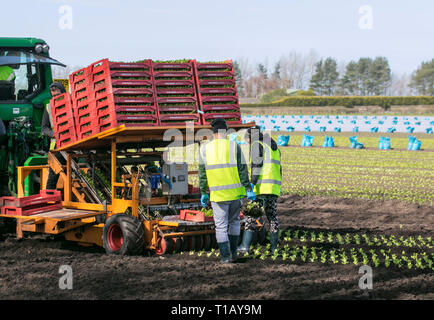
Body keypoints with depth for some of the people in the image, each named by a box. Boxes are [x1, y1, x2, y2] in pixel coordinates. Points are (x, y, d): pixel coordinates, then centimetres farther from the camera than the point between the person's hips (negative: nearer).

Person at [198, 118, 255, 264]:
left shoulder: (204, 149, 0)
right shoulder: (234, 146, -3)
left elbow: (202, 174, 2)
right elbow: (242, 170, -5)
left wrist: (203, 193, 9)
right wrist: (248, 189, -1)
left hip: (217, 194, -1)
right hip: (235, 192, 1)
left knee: (221, 226, 6)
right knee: (234, 222, 18)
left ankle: (225, 256, 4)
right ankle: (233, 253, 19)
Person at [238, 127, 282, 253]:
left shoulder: (257, 145, -3)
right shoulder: (274, 147, 22)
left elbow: (256, 165, -15)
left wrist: (252, 184, -18)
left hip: (261, 186, -7)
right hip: (274, 187, 7)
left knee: (251, 215, -4)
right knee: (272, 216, 10)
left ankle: (245, 245, -8)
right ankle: (274, 247, 9)